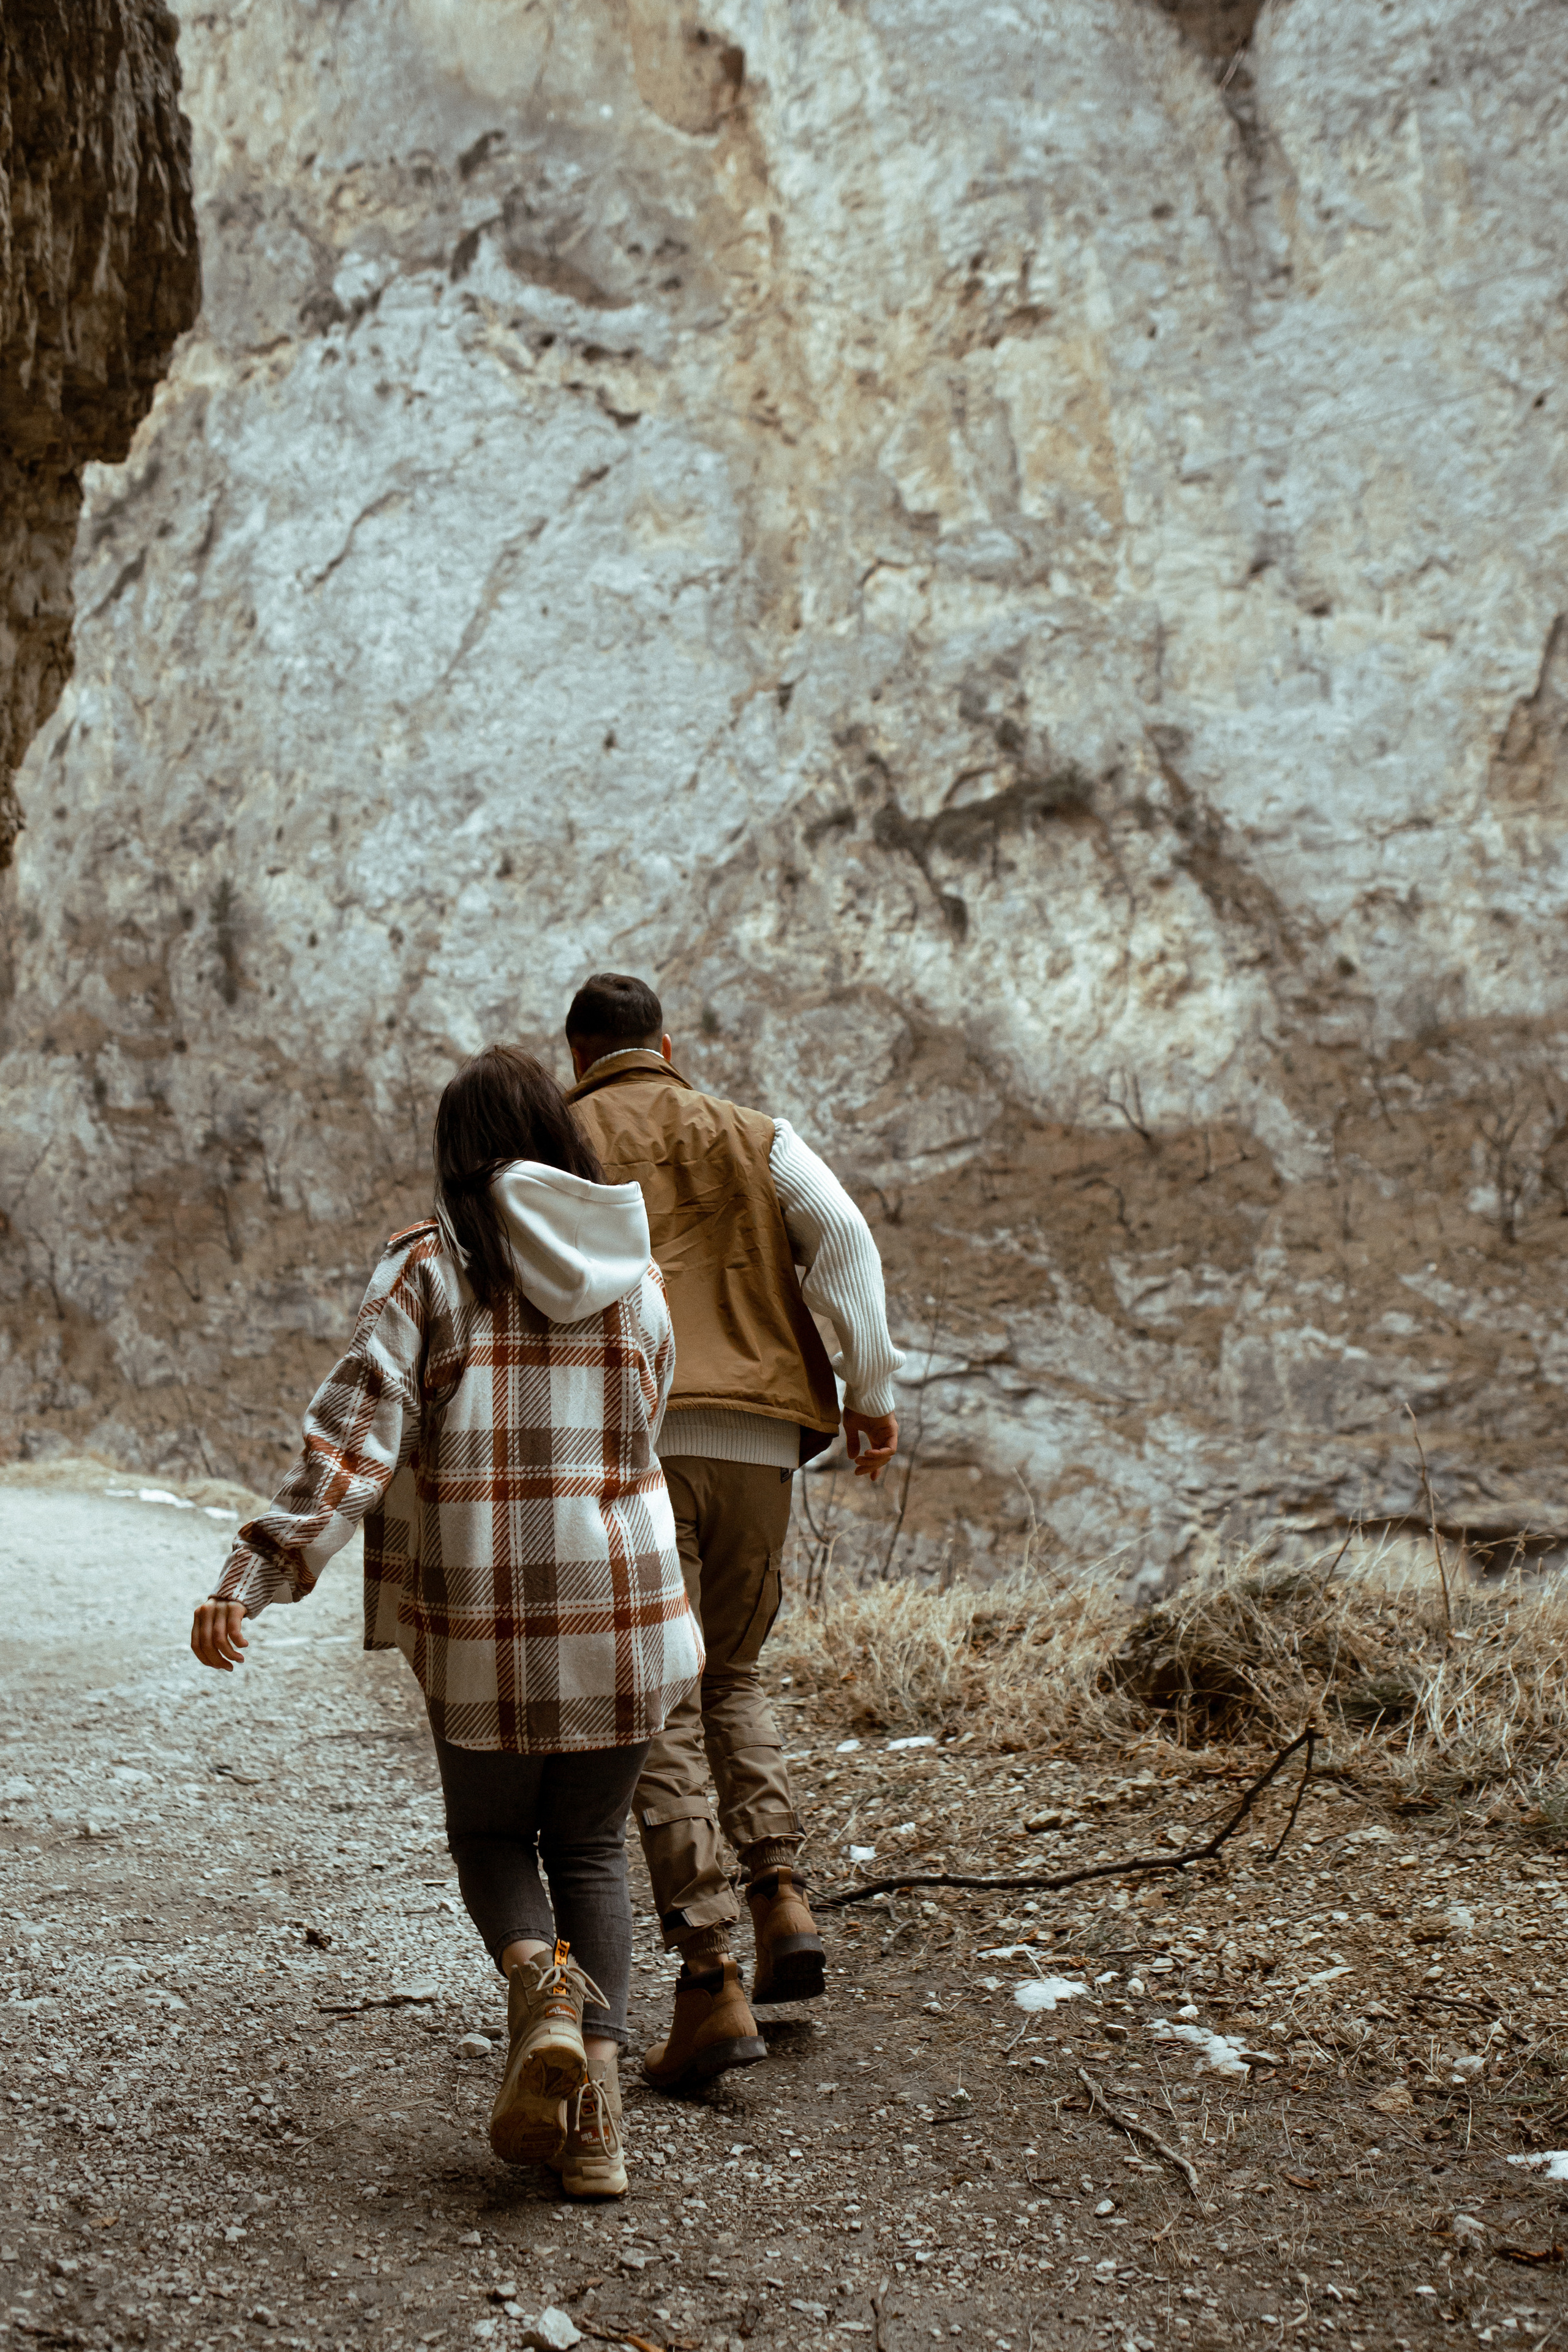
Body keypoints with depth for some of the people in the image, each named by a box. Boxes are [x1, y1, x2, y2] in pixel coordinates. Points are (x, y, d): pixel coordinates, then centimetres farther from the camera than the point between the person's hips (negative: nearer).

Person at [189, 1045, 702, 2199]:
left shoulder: (430, 1265, -5)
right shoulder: (632, 1270, 5)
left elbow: (354, 1432, -13)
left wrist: (254, 1576, -13)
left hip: (485, 1619, -2)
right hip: (622, 1605, 2)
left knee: (491, 1833, 19)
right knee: (591, 1846, 16)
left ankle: (540, 1985, -11)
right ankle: (597, 2117, 6)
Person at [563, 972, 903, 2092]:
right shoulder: (755, 1136, 18)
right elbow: (841, 1235, 1)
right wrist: (871, 1389, -1)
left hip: (633, 1439, -3)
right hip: (758, 1441, 3)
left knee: (660, 1709, -2)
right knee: (734, 1676, 22)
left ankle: (712, 1982, -9)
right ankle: (783, 1897, 6)